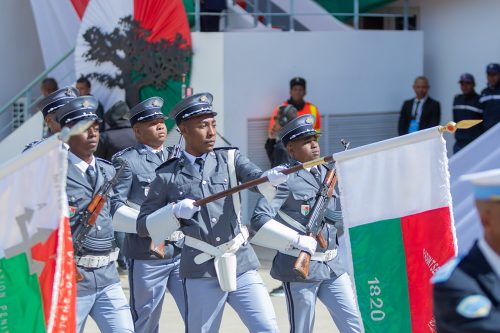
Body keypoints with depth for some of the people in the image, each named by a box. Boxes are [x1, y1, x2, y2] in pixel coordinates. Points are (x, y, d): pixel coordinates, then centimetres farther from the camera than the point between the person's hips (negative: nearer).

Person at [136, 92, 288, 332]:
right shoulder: (167, 176, 3)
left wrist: (272, 177, -34)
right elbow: (143, 226, 5)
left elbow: (257, 178, -11)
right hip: (201, 272, -1)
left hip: (241, 265, 2)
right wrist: (174, 212, -13)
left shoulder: (230, 159, 8)